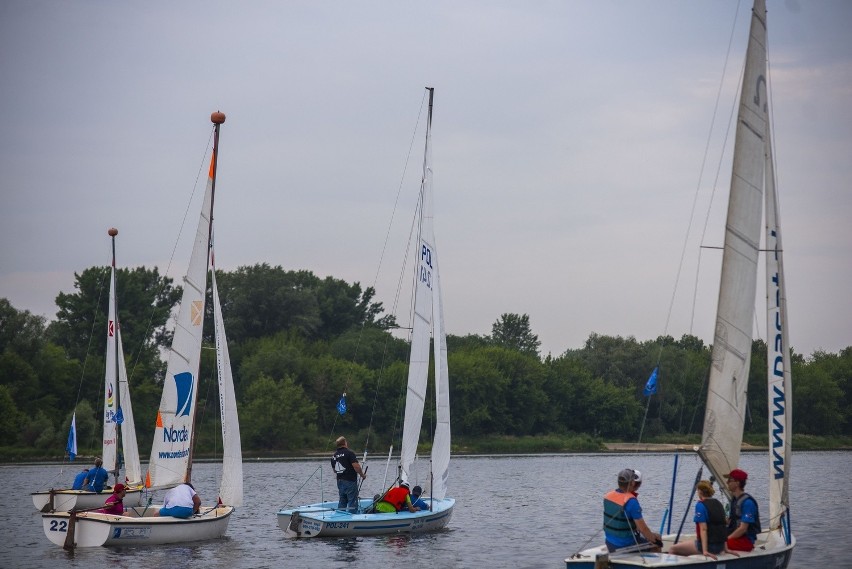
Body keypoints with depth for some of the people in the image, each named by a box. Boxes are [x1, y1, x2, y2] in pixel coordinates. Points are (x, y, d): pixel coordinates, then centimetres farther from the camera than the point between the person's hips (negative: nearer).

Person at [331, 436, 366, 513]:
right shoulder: (349, 453, -12)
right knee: (352, 503, -3)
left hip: (340, 481, 7)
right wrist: (362, 475, -5)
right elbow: (356, 466, -19)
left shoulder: (334, 456, 9)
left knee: (342, 502, 16)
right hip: (350, 481, -7)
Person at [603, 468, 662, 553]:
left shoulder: (608, 496, -1)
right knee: (656, 545, 13)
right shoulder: (631, 501, -24)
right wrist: (653, 538, -1)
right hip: (626, 545, -7)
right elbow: (643, 528, -21)